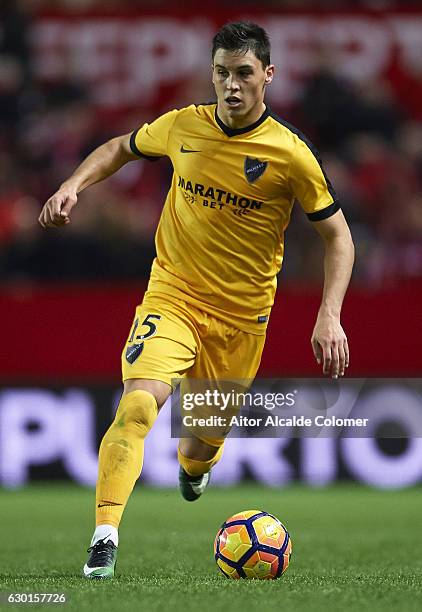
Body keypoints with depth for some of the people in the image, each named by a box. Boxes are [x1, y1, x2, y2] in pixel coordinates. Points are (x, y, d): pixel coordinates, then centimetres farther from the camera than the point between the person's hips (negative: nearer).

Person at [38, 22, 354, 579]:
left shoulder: (291, 154, -12)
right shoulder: (183, 126, -4)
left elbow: (337, 236, -3)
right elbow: (121, 148, 17)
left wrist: (329, 317, -14)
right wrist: (73, 186, 0)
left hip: (241, 316, 0)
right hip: (172, 296, 0)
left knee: (207, 437, 13)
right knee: (138, 403, -26)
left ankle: (193, 465, 53)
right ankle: (105, 538, -25)